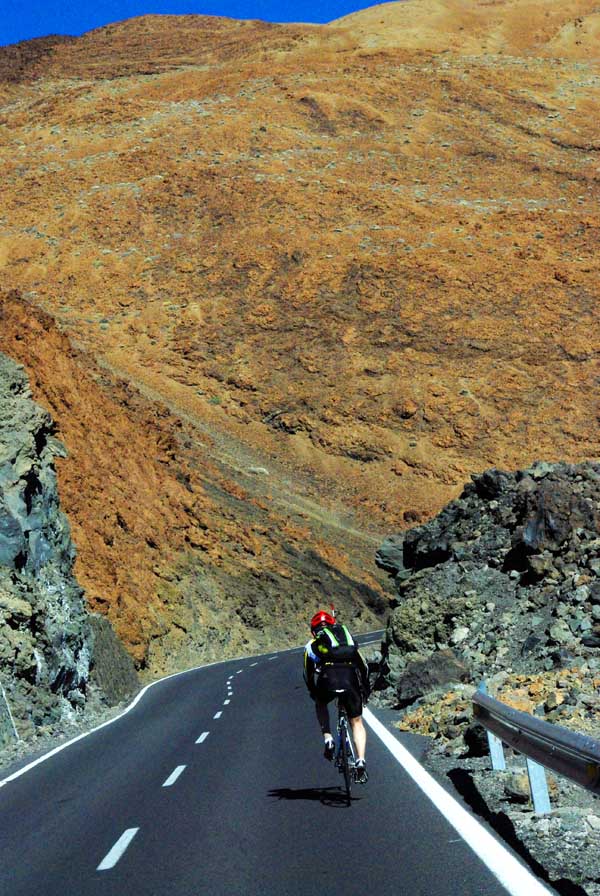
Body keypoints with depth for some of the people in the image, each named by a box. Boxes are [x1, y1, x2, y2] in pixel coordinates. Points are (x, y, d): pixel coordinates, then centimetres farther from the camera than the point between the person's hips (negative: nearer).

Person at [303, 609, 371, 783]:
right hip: (350, 677, 1)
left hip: (328, 678, -1)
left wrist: (313, 693, 45)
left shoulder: (312, 644, 26)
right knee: (356, 722, 15)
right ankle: (361, 761, -3)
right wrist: (366, 689, 44)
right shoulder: (347, 636, 31)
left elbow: (308, 673, 29)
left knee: (321, 703, 33)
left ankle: (328, 738, 14)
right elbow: (363, 666, 33)